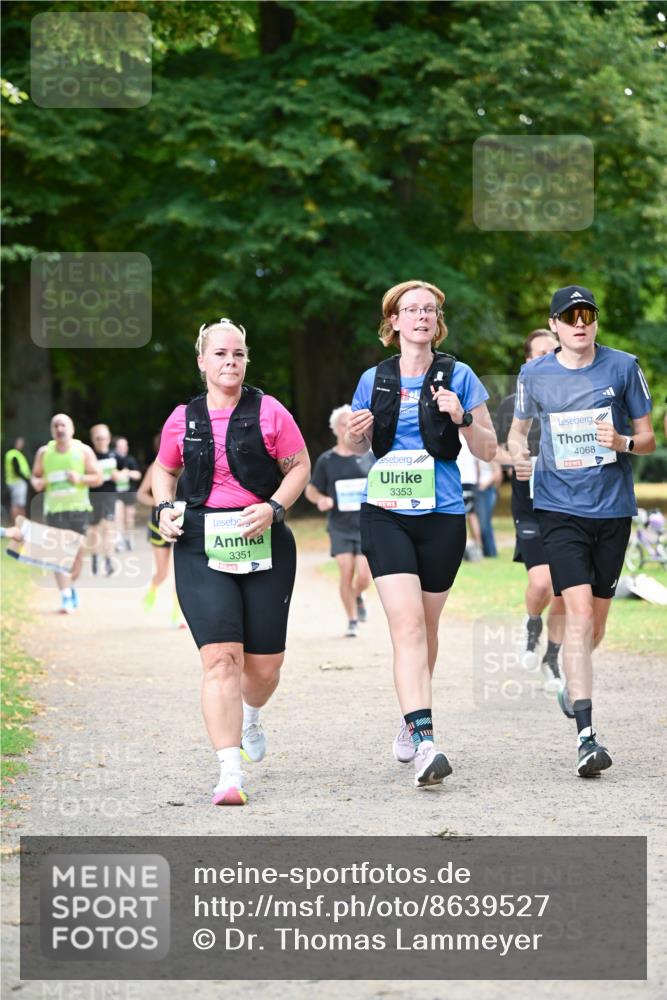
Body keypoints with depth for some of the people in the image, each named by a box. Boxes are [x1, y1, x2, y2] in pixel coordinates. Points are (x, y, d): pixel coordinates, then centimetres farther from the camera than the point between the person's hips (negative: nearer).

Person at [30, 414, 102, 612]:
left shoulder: (83, 450, 3)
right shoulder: (44, 452, 7)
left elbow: (98, 477, 4)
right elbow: (35, 476, 16)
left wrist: (80, 478, -15)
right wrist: (37, 482, -8)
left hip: (78, 508, 0)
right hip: (54, 508, 0)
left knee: (78, 549, 0)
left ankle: (71, 586, 27)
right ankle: (66, 597, -9)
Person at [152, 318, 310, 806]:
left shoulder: (268, 411, 1)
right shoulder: (183, 419, 7)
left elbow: (300, 465, 5)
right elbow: (164, 469, 24)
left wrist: (273, 508, -10)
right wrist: (164, 507, 5)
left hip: (265, 546, 0)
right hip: (201, 546, 0)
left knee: (265, 663, 6)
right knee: (221, 656, -15)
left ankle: (251, 717, 44)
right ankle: (230, 773, -18)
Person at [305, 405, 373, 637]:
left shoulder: (369, 456, 5)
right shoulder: (326, 460, 3)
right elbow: (311, 490, 9)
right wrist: (321, 500, -12)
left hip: (366, 525, 0)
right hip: (340, 526, 0)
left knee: (364, 576, -8)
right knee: (346, 573, -9)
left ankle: (357, 596, 28)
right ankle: (352, 620, 6)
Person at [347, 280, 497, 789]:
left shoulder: (458, 376, 1)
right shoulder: (375, 379, 6)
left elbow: (489, 451, 3)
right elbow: (358, 446, 20)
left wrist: (462, 418, -15)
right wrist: (356, 434, -4)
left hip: (442, 517, 0)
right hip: (386, 514, 0)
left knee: (425, 626, 13)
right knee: (408, 625, -15)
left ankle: (412, 719, 36)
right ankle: (425, 741, -24)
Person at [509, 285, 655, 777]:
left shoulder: (623, 367, 0)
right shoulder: (534, 374, 1)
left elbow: (648, 438, 5)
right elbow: (519, 428, 18)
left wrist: (623, 441, -17)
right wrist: (518, 453, -5)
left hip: (613, 509, 2)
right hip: (560, 509, -2)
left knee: (597, 621, 11)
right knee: (579, 610, -16)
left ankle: (572, 683, 44)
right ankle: (586, 735, -20)